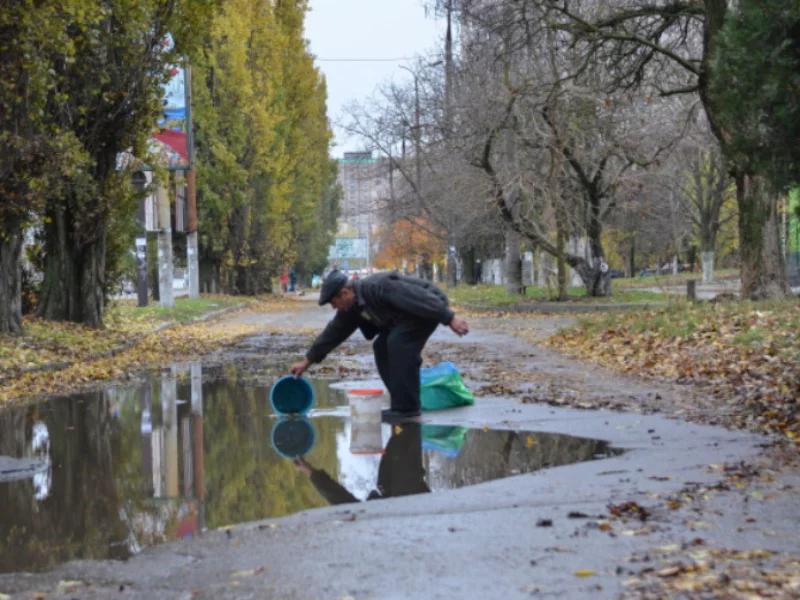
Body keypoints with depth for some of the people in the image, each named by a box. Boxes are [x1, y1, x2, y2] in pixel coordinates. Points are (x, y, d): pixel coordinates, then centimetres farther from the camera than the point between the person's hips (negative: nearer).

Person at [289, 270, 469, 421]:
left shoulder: (377, 287, -29)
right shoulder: (351, 309, 0)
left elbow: (420, 298, -31)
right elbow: (334, 332, 11)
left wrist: (450, 319, -32)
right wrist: (308, 361, 14)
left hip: (428, 307, -10)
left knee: (398, 343, -22)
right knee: (382, 347, 2)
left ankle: (406, 407, -18)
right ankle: (405, 403, 7)